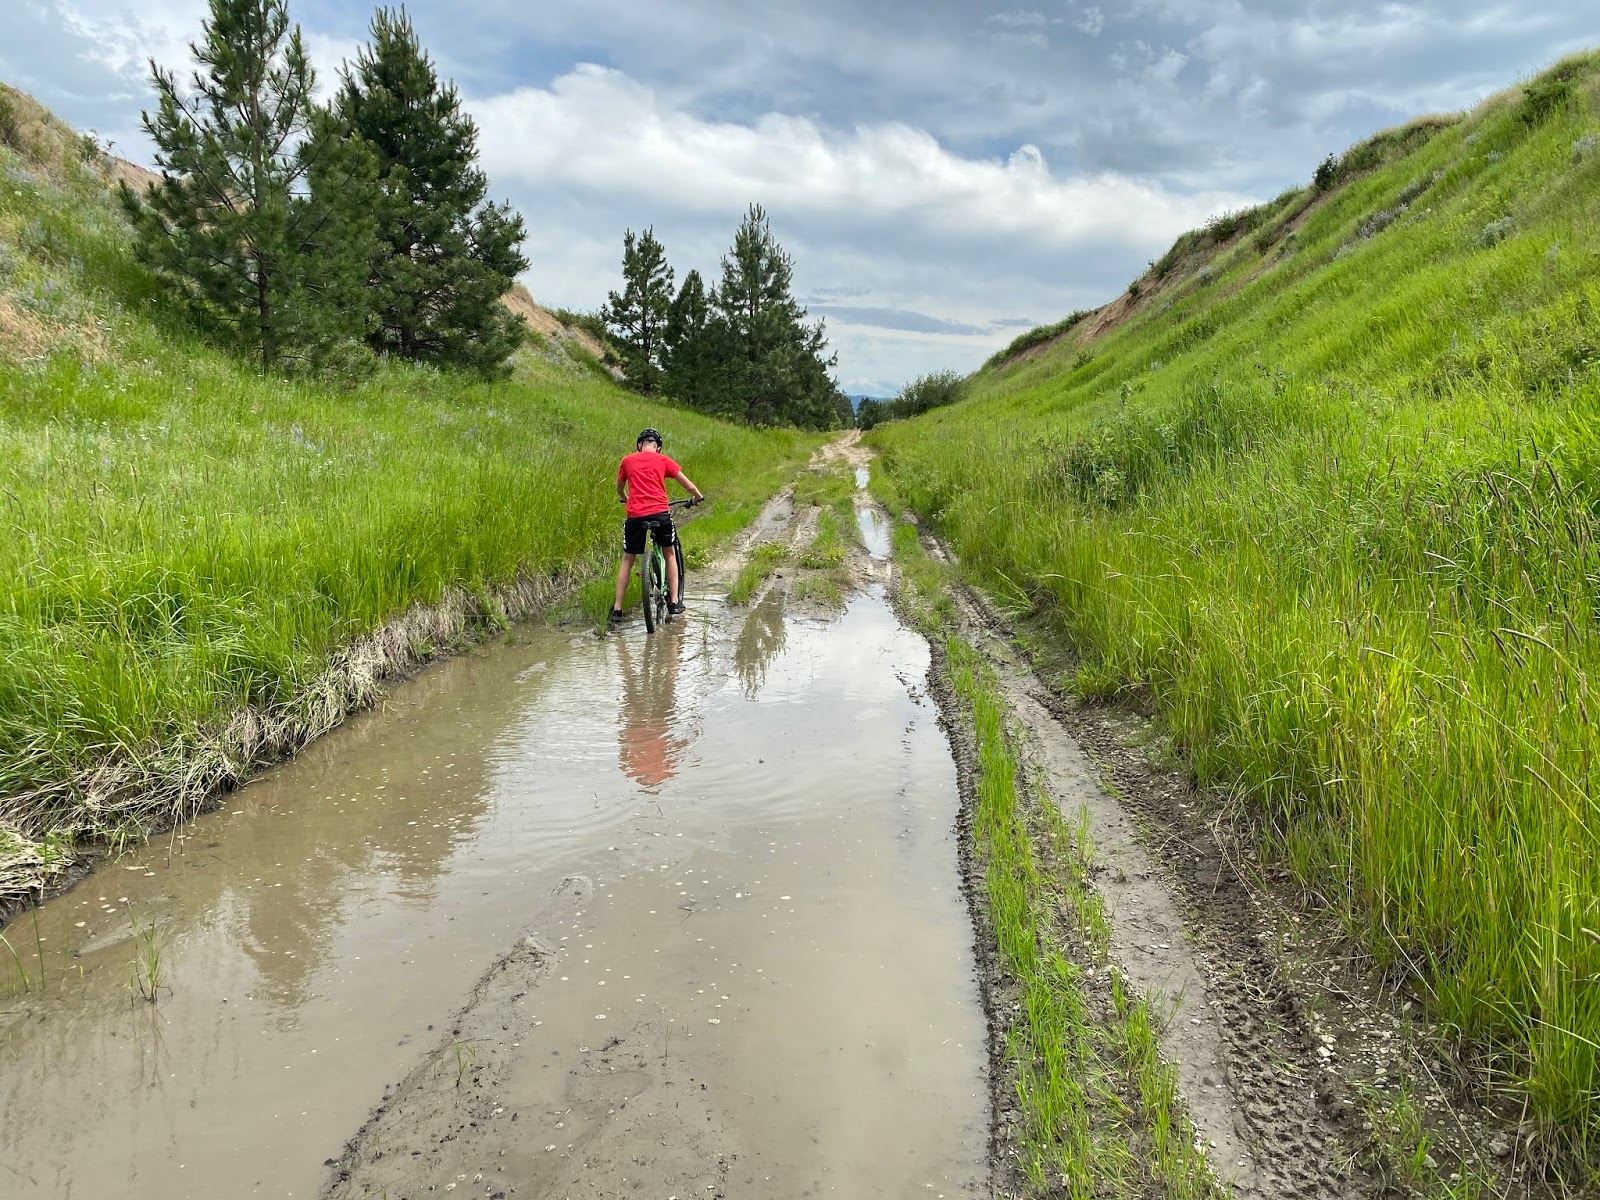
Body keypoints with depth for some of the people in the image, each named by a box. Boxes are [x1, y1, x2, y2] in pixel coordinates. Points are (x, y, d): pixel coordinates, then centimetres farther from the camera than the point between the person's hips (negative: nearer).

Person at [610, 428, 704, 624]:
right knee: (669, 554, 22)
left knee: (627, 560, 16)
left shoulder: (627, 460, 14)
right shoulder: (663, 460, 11)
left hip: (635, 515, 1)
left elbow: (619, 488, 30)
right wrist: (698, 496, 33)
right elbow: (688, 485, 12)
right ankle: (674, 601, 20)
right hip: (660, 513, -1)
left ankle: (617, 608, 13)